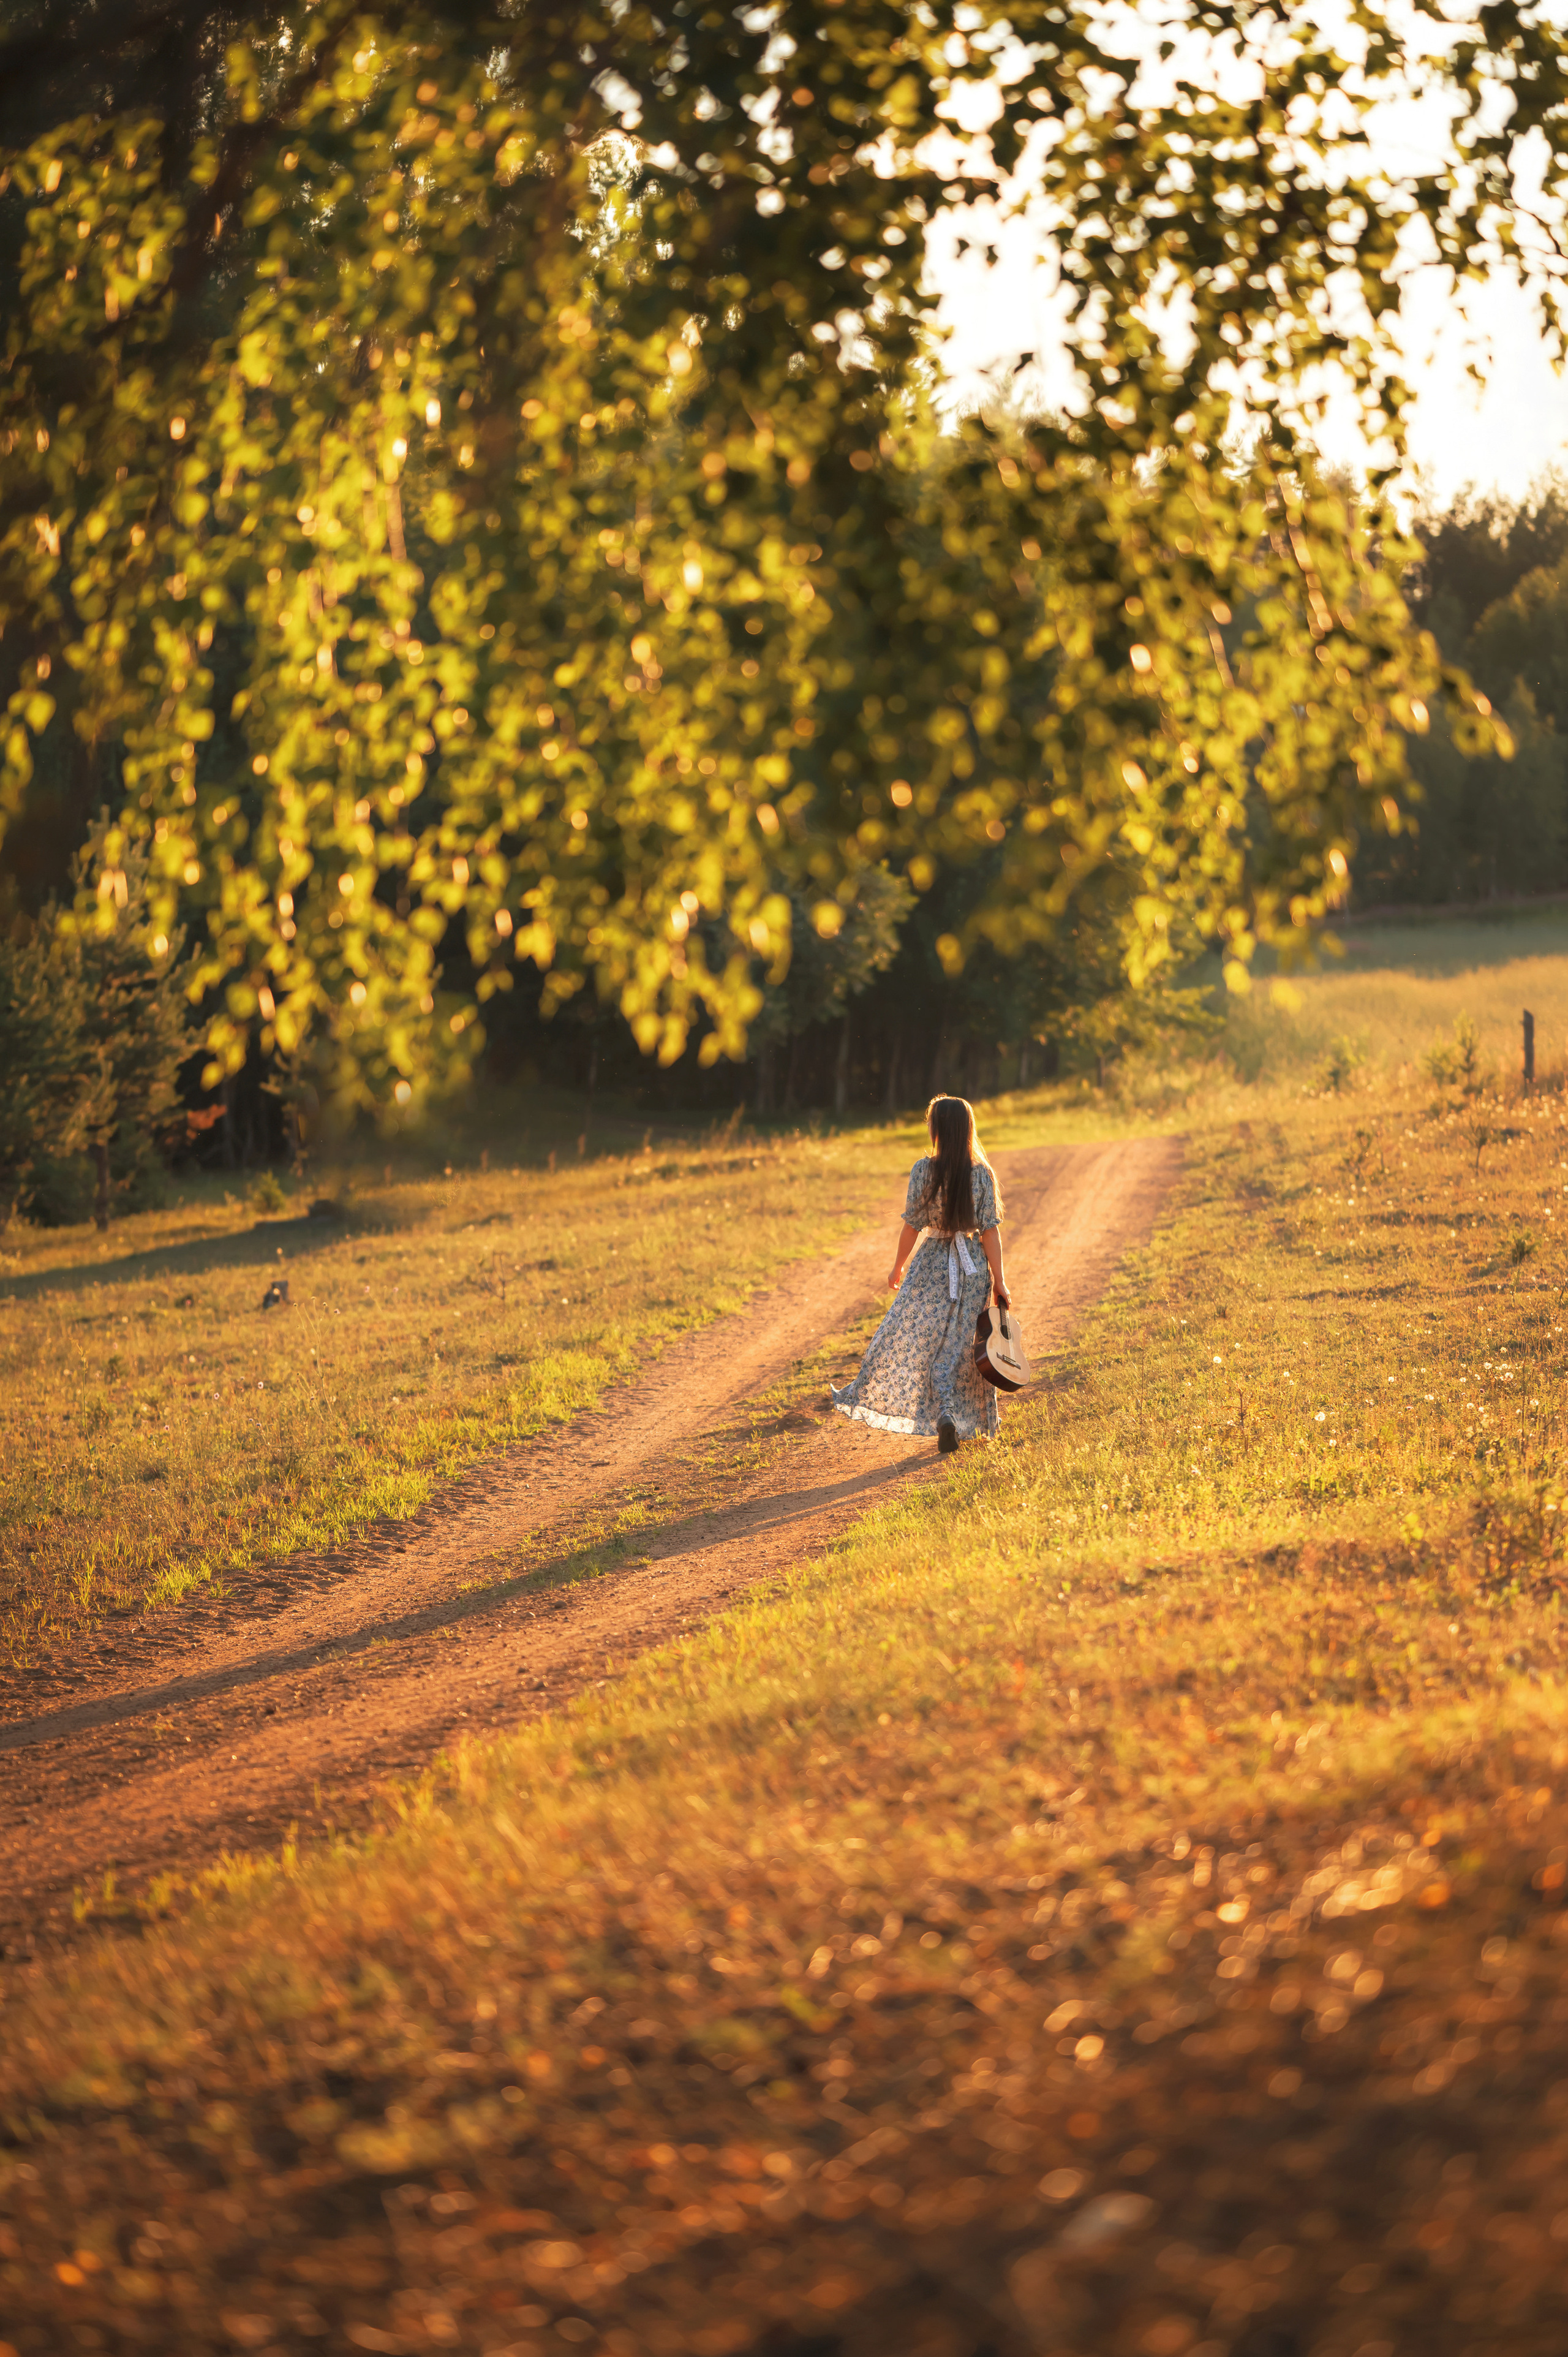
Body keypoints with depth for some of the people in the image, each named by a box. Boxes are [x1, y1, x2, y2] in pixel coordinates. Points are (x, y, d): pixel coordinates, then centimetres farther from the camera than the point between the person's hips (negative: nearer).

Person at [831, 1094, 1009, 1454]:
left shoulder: (924, 1170, -11)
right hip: (974, 1268, 2)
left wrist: (898, 1266, 9)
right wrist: (999, 1281, -1)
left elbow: (912, 1225, -5)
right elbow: (991, 1231, -7)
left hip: (933, 1265, -2)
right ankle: (964, 1422, 9)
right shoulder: (983, 1174, -7)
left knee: (908, 1337, 11)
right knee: (960, 1345, 11)